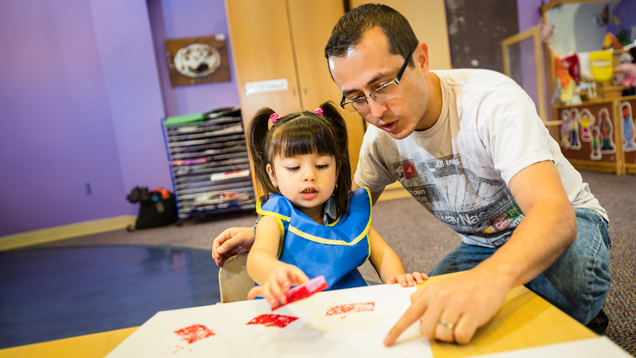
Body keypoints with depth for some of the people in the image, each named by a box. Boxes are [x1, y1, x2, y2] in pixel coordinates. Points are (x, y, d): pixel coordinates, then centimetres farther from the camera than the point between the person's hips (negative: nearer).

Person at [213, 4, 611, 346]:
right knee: (417, 316, -17)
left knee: (571, 266, -38)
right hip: (483, 245, 5)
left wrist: (490, 277, -65)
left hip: (563, 221, -4)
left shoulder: (491, 100, -30)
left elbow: (555, 211, -42)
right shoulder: (382, 132, -12)